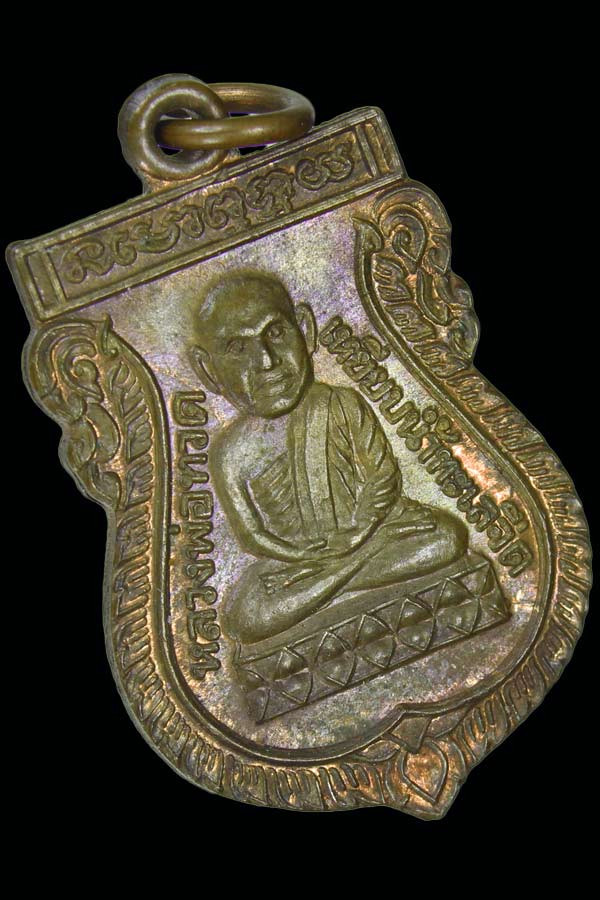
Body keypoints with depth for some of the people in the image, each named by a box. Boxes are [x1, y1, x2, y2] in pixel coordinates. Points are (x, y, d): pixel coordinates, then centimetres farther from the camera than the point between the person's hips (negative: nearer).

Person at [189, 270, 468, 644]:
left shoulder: (341, 406, -5)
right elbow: (251, 534, -5)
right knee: (244, 620, -28)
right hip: (292, 553, -1)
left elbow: (384, 477, -8)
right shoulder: (230, 451, -6)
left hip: (368, 528, 1)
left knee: (449, 538, -23)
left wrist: (351, 537, -19)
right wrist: (308, 557, -17)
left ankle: (318, 590, -17)